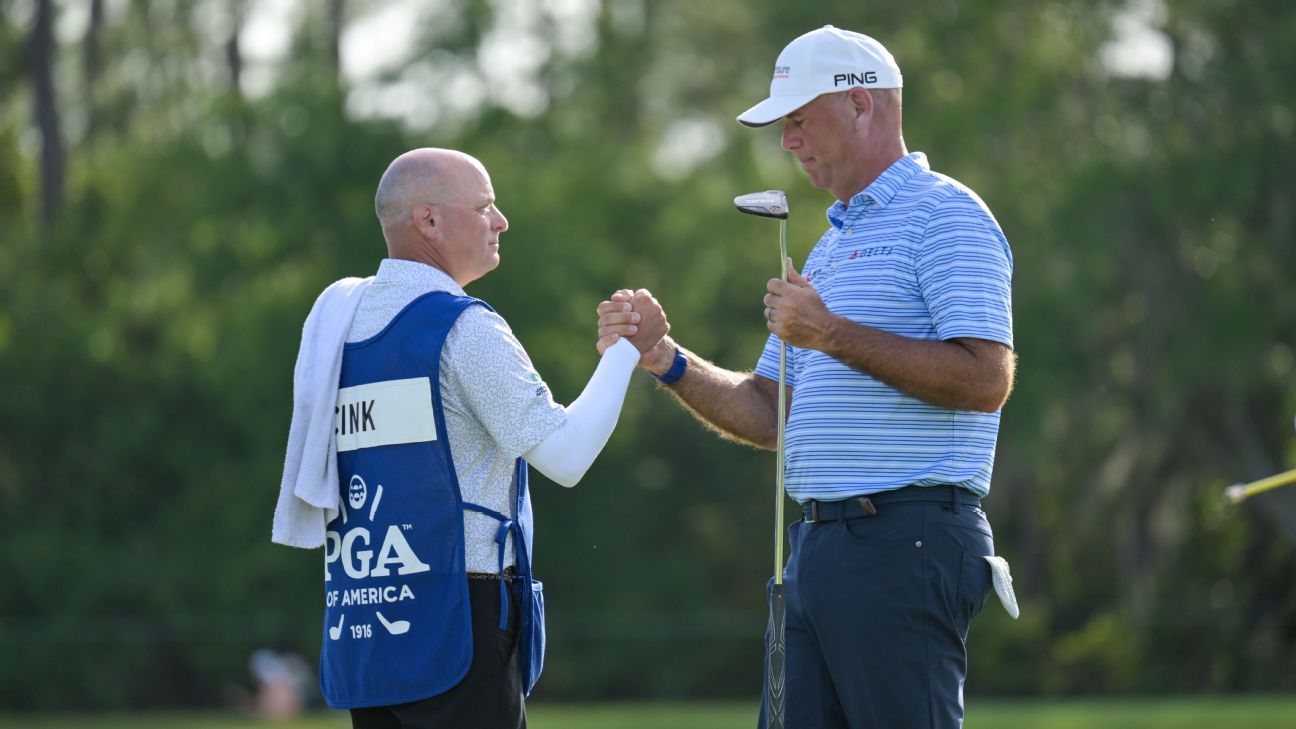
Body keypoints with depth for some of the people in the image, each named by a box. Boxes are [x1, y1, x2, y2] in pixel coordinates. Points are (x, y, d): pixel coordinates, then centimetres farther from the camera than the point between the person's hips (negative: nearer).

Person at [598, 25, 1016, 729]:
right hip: (816, 542, 9)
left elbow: (986, 379, -18)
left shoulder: (943, 216, -5)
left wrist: (831, 334, -17)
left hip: (907, 539, -9)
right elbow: (768, 415, 24)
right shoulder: (831, 245, 24)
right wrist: (665, 358, 9)